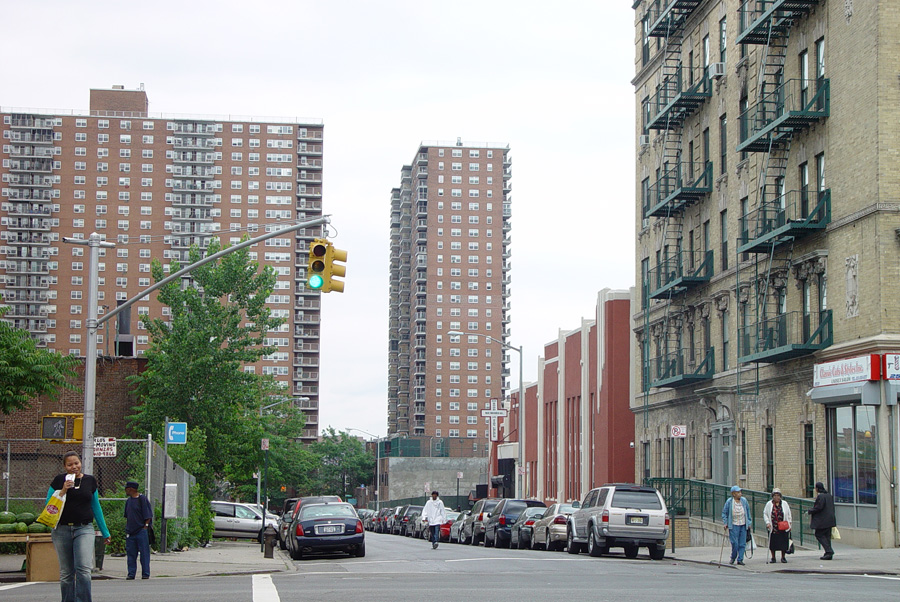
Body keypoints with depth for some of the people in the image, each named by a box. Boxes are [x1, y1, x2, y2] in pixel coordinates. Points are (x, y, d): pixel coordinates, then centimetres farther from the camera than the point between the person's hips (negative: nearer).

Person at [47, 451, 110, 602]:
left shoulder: (90, 481, 9)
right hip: (62, 529, 0)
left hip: (84, 529, 0)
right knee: (66, 572, 5)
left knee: (83, 568, -16)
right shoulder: (59, 481, 3)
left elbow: (96, 507, 18)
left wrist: (105, 532, 21)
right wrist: (63, 491, -13)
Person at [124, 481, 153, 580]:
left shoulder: (142, 499, -6)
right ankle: (131, 573, 11)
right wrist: (127, 529, 14)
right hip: (130, 532, 7)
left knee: (144, 552, -2)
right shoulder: (128, 501, 14)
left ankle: (145, 574, 1)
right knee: (130, 553, 6)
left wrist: (145, 527, -11)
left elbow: (148, 516, -7)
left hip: (141, 531, -7)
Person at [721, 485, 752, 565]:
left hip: (743, 525, 3)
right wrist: (725, 523, -5)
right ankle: (733, 557, 16)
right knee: (735, 543, -7)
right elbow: (724, 513, 3)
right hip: (733, 525, -3)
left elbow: (748, 512, 14)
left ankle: (740, 559, 9)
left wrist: (749, 523, 12)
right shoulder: (729, 502, -6)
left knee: (742, 543, 1)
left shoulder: (744, 501, 3)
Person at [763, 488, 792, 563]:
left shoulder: (784, 504, 7)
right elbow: (765, 514, 7)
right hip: (772, 528, 0)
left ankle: (783, 557, 13)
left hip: (783, 528, 0)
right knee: (772, 543, 2)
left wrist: (789, 523, 7)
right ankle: (773, 557, 15)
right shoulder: (769, 504, 4)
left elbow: (789, 514, 13)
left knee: (784, 543, -1)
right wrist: (767, 522, -5)